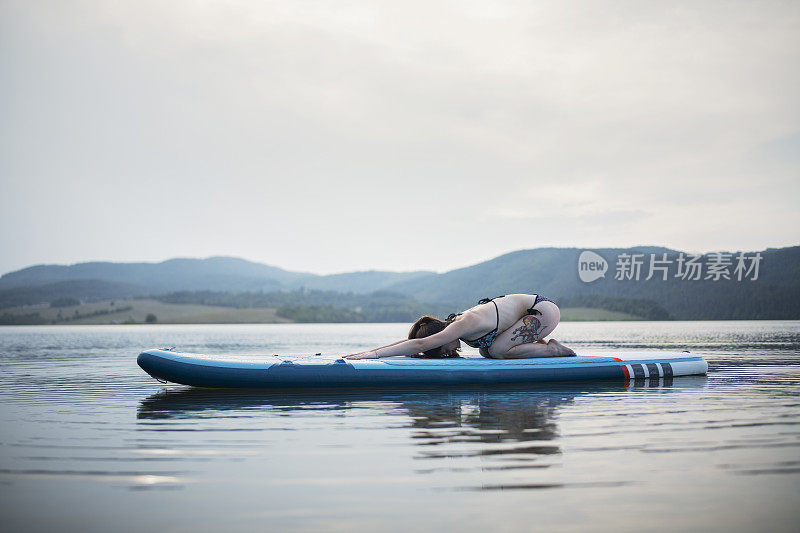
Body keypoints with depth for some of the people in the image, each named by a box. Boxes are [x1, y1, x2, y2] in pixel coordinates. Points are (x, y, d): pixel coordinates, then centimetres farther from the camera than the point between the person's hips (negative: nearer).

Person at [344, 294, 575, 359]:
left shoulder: (465, 324, -29)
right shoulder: (456, 323, -4)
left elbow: (419, 344, -36)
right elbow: (411, 340, -1)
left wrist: (375, 353, -38)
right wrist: (372, 351, -9)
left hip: (543, 309, -9)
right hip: (530, 307, 9)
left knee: (498, 350, -17)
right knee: (486, 351, 4)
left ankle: (553, 349, -3)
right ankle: (537, 345, 17)